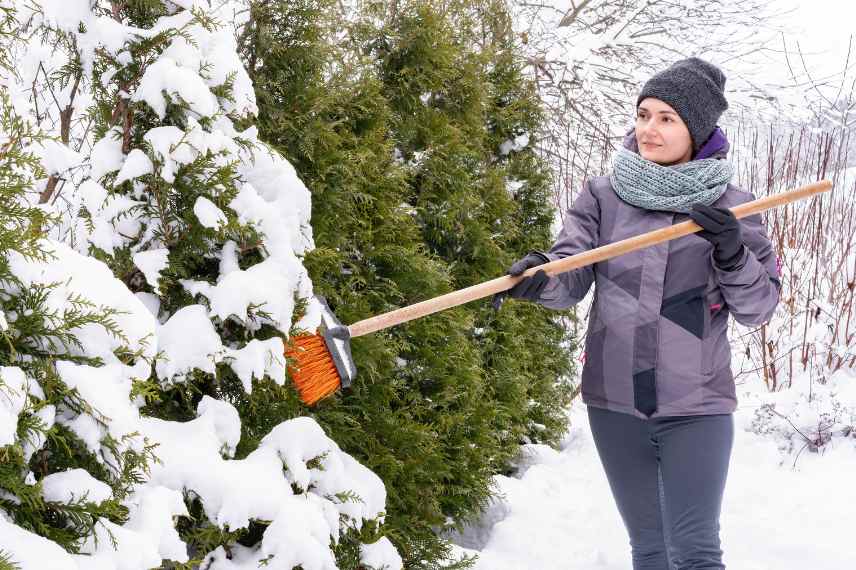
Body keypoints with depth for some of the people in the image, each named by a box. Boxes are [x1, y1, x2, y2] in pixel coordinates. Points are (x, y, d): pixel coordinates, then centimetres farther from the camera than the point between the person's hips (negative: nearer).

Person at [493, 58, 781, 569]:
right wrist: (539, 275, -30)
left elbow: (760, 309, 0)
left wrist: (734, 256, -19)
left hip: (696, 407, -2)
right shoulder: (602, 195, 3)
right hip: (616, 403, 3)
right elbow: (571, 279, -7)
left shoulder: (731, 207, -1)